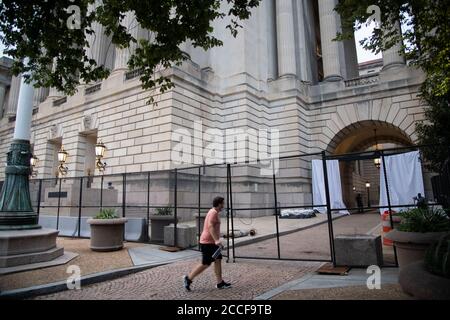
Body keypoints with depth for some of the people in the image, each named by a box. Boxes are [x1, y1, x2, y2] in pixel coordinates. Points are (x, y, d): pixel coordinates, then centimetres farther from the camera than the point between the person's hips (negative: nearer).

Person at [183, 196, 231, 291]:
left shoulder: (213, 212, 15)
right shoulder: (214, 213, -17)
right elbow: (210, 227, -29)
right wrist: (217, 240, -37)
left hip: (211, 242, 10)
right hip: (208, 242, -10)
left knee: (218, 260, 9)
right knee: (205, 264, -3)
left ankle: (220, 283, 15)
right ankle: (188, 278, 8)